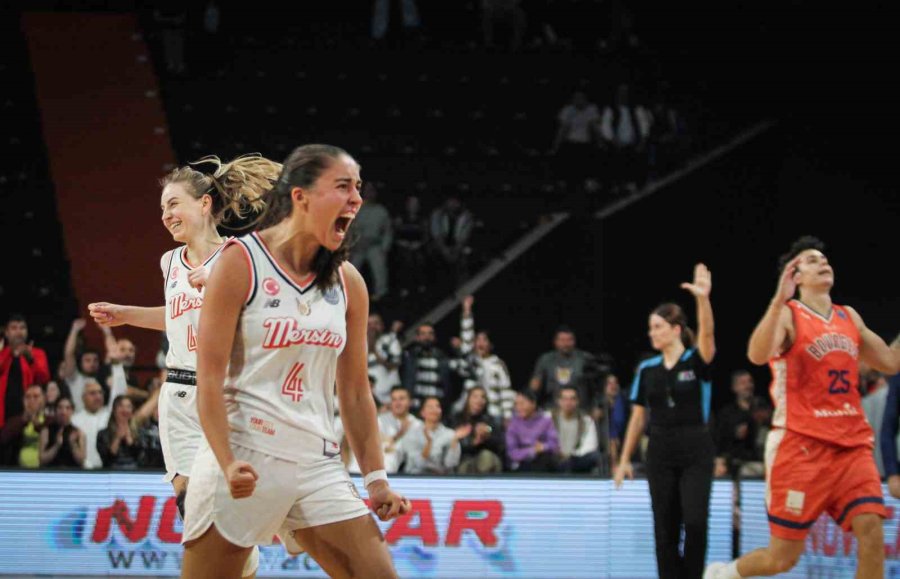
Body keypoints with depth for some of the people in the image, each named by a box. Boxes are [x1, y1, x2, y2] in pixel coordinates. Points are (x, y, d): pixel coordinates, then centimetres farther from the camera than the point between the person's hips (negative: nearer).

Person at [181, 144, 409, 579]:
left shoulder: (347, 282, 9)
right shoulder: (241, 261, -6)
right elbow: (210, 376, -10)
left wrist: (376, 477, 11)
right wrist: (227, 463, -20)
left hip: (317, 462, 5)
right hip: (245, 460, -5)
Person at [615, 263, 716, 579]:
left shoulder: (696, 361, -4)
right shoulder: (647, 369, 8)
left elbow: (707, 334, -25)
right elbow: (638, 416, 12)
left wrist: (703, 299, -43)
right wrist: (625, 459, 11)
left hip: (696, 450, -4)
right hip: (660, 452, 4)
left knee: (695, 521, -14)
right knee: (665, 528, 3)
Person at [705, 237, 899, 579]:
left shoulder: (850, 318, 15)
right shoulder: (787, 314, -5)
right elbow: (757, 355, -25)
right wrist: (779, 301, -36)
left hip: (851, 445, 5)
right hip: (801, 445, -5)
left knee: (871, 532, -14)